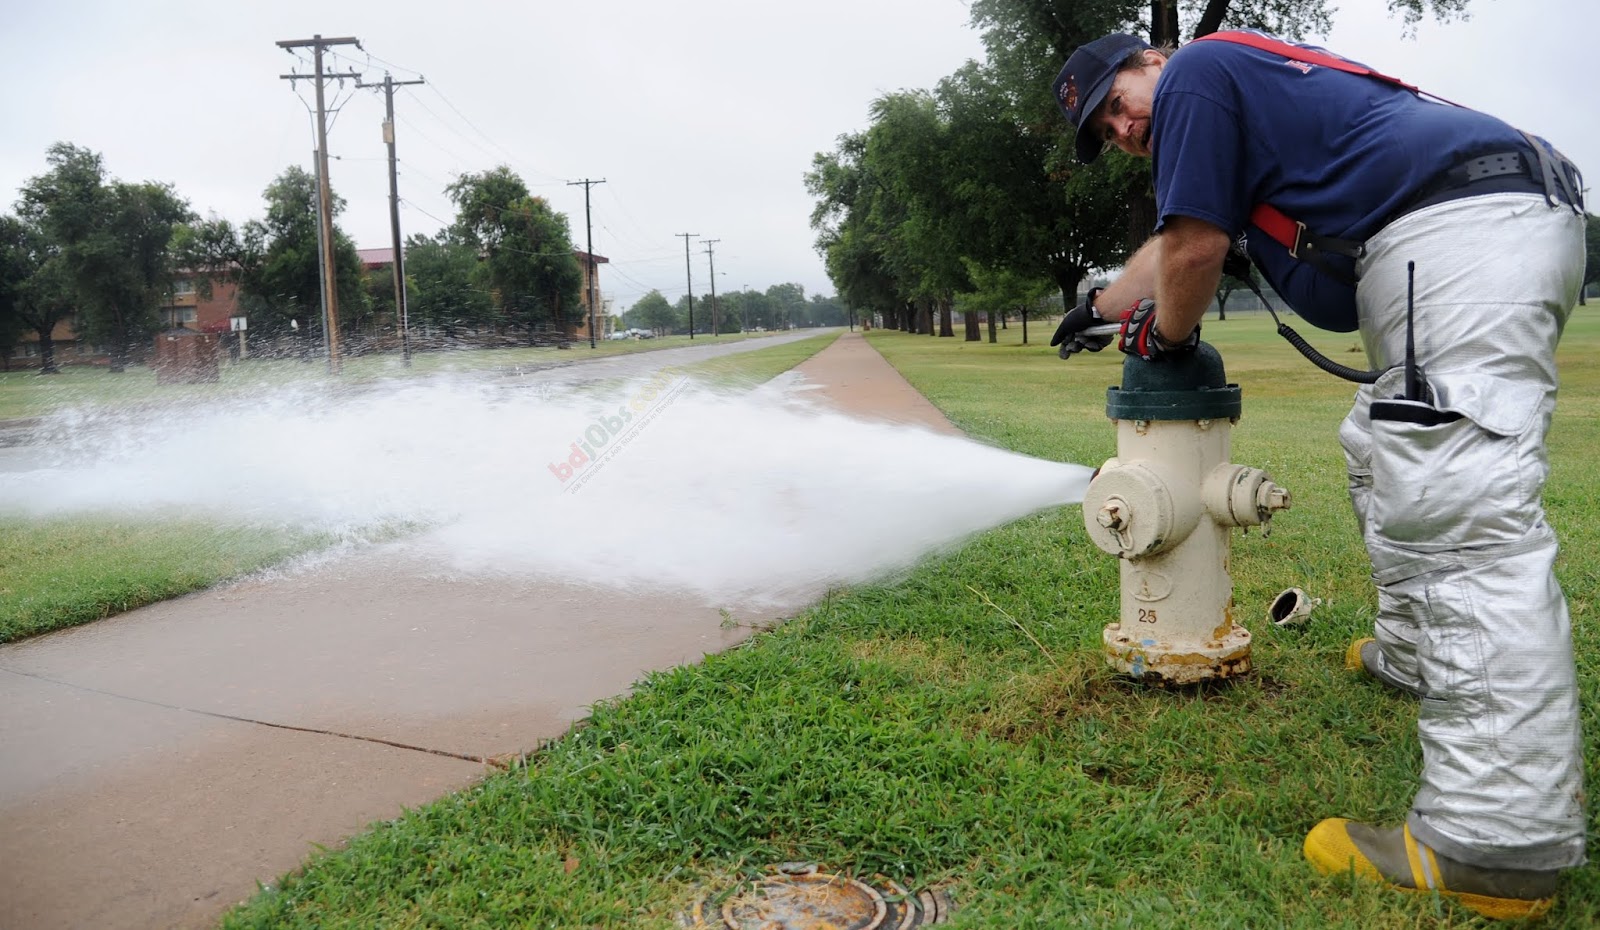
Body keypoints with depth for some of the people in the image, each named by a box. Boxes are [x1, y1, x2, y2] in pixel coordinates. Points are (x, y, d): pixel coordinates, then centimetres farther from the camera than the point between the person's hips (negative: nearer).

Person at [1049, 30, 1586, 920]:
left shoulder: (1195, 72, 0)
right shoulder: (1242, 82, 30)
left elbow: (1195, 250, -5)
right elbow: (1172, 240, 41)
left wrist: (1165, 335, 14)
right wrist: (1102, 307, 53)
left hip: (1456, 230, -11)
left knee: (1457, 510, -19)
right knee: (1389, 455, 26)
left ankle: (1503, 844, -20)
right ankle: (1414, 654, 37)